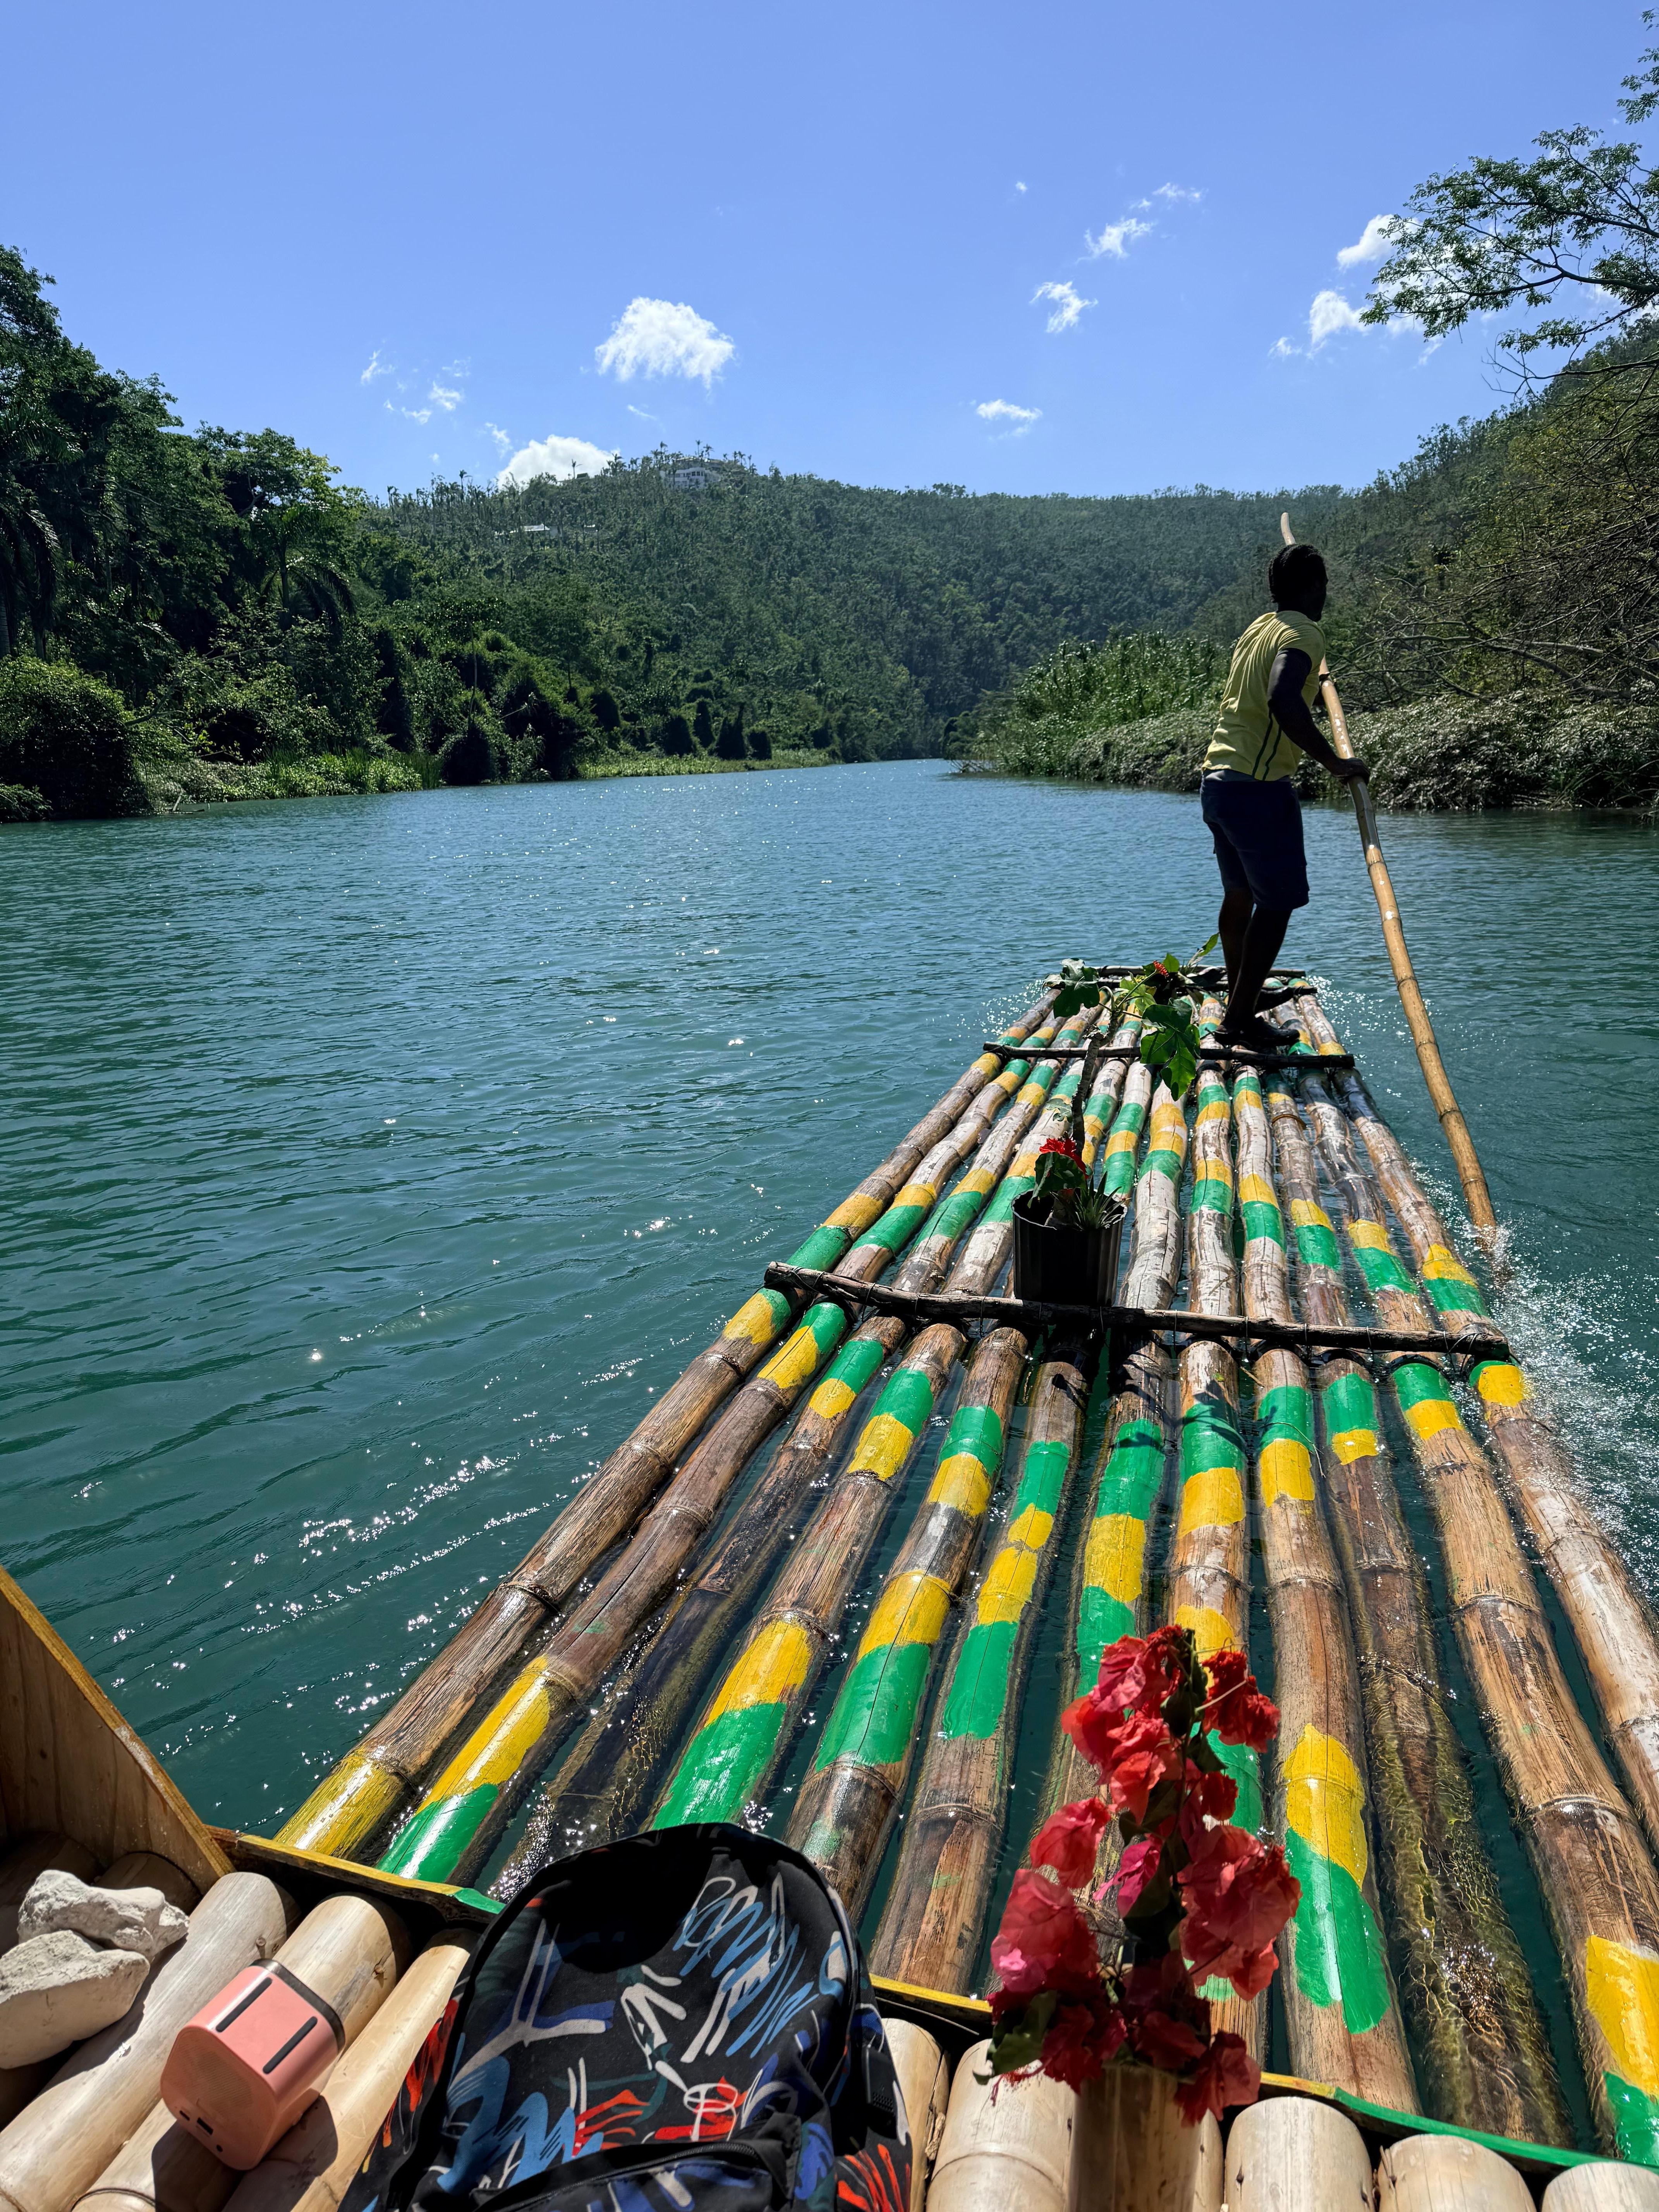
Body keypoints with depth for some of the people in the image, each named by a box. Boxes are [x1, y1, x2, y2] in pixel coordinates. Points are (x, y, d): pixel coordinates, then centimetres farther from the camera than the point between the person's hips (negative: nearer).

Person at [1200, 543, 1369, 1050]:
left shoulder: (1257, 628, 16)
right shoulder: (1303, 634, -11)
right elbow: (1283, 700, -30)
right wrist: (1333, 762, -25)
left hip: (1216, 780, 9)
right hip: (1258, 788, -9)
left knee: (1240, 895, 19)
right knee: (1277, 904, -2)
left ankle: (1237, 1008, 30)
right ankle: (1239, 1020, 0)